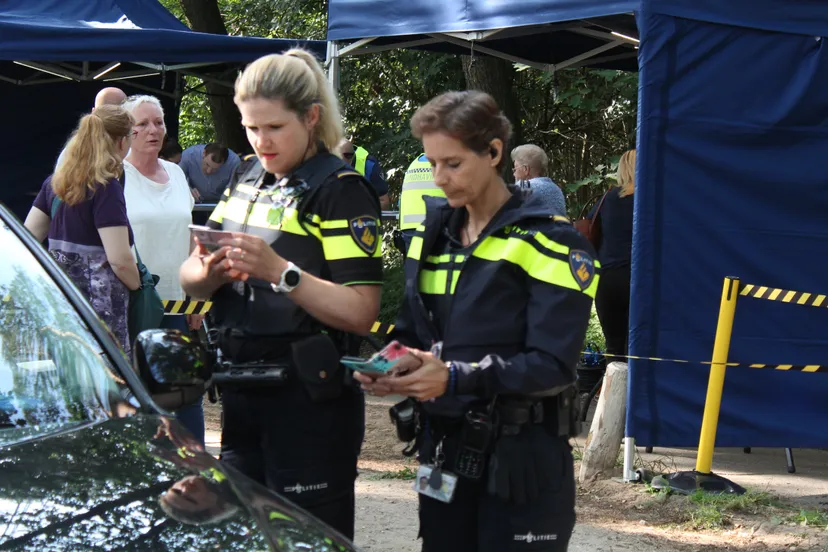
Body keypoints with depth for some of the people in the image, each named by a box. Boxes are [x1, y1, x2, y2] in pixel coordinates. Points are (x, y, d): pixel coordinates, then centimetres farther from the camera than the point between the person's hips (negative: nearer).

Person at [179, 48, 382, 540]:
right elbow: (189, 278, 10)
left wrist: (279, 269, -28)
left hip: (310, 404, -7)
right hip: (241, 395, 7)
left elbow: (360, 313, -19)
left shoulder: (340, 190, -10)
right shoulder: (247, 184, 12)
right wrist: (211, 273, -12)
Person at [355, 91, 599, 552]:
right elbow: (412, 332, 16)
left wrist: (455, 378, -27)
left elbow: (552, 365, -16)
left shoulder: (550, 243, -9)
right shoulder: (432, 234, 11)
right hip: (444, 448, 6)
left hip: (521, 460, -6)